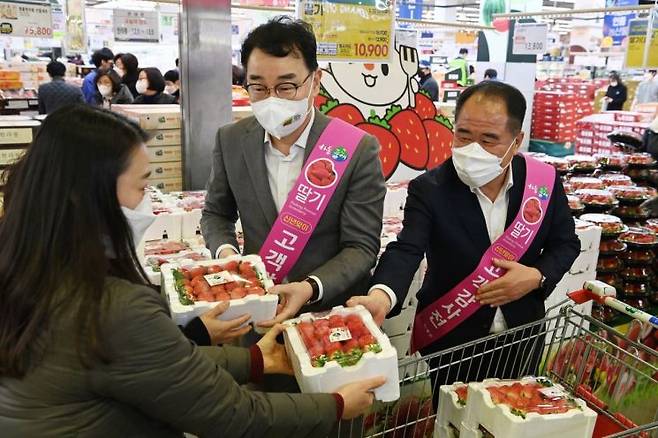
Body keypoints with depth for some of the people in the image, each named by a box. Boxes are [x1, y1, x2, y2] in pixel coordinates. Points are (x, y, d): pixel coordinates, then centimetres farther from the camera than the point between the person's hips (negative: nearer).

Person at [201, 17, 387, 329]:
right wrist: (226, 252, -14)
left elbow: (361, 246, -14)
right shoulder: (231, 141, -7)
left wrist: (311, 288, -30)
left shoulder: (358, 151, -17)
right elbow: (216, 213, 6)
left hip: (333, 313, -2)